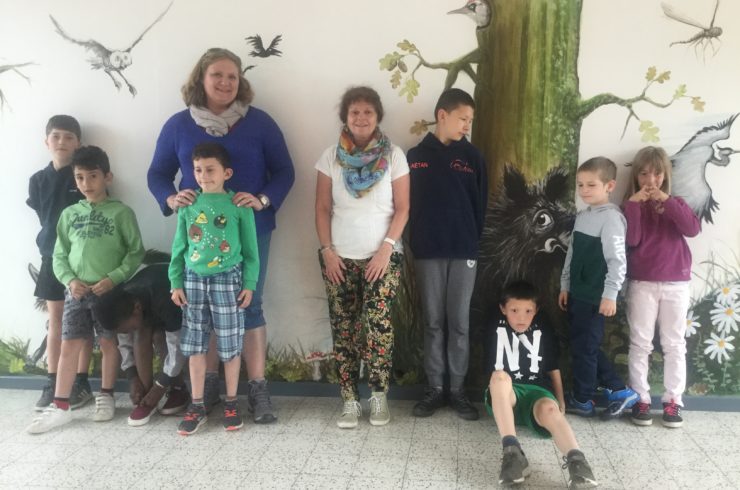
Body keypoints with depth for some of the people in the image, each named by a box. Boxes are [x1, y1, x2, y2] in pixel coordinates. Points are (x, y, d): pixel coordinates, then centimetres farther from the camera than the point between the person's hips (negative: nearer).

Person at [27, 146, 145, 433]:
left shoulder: (121, 212, -2)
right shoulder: (69, 214, 8)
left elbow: (136, 252, -4)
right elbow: (59, 255, 10)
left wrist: (113, 278, -14)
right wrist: (69, 280, -7)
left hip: (109, 291, -3)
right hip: (76, 291, 3)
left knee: (109, 343, 8)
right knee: (69, 346, 4)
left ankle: (106, 397, 24)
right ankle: (59, 407, 11)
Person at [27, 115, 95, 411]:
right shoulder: (38, 180, 6)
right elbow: (43, 217, 14)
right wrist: (52, 242, 4)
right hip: (52, 256, 3)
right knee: (55, 322, 8)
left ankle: (81, 383, 10)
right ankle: (52, 384, 15)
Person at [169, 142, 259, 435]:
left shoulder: (239, 205, -4)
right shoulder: (188, 205, 4)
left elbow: (250, 249, -2)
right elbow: (179, 248, 8)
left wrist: (249, 284, -5)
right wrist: (176, 282, 4)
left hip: (227, 279, -3)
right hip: (194, 279, 3)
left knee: (230, 345, 5)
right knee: (194, 346, 8)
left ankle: (231, 403, 22)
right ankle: (197, 406, 20)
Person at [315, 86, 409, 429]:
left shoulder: (393, 156, -1)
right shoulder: (331, 156, 3)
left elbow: (402, 208, -1)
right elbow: (323, 208, 4)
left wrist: (386, 248, -10)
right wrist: (327, 250, -4)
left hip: (382, 256, -1)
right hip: (340, 257, 2)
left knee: (378, 323, -12)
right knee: (343, 328, 2)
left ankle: (379, 396, 5)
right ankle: (350, 400, 12)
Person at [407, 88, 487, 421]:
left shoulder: (472, 156, 6)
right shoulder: (416, 156, 5)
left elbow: (480, 205, 7)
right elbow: (407, 204, 4)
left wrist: (472, 243, 1)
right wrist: (415, 244, -1)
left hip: (463, 252, 0)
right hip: (427, 253, 0)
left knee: (459, 323, 5)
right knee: (433, 323, 7)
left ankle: (458, 390, 15)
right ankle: (434, 388, 16)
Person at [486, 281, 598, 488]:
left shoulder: (544, 333, 12)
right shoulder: (496, 331, 8)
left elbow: (553, 369, 18)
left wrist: (560, 401, 15)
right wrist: (500, 392, 4)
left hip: (537, 390, 1)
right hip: (506, 397, -1)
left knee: (549, 407, -36)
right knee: (500, 377, -38)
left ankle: (577, 461, -58)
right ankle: (512, 453, -47)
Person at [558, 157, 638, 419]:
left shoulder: (611, 217, -13)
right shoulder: (582, 216, 13)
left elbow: (617, 259, -18)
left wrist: (610, 294, -20)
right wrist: (565, 285, 17)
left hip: (595, 296, -9)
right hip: (577, 293, 9)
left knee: (584, 348, 2)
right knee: (585, 347, 14)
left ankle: (582, 400, 17)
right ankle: (620, 391, 24)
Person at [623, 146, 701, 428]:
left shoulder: (675, 205, 6)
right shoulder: (632, 206, 2)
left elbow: (693, 229, -13)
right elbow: (631, 239, -14)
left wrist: (666, 201, -19)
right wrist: (634, 203, -18)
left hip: (676, 284, 2)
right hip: (641, 284, -1)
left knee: (674, 344, 6)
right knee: (640, 343, 3)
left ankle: (673, 401, 14)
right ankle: (640, 399, 10)